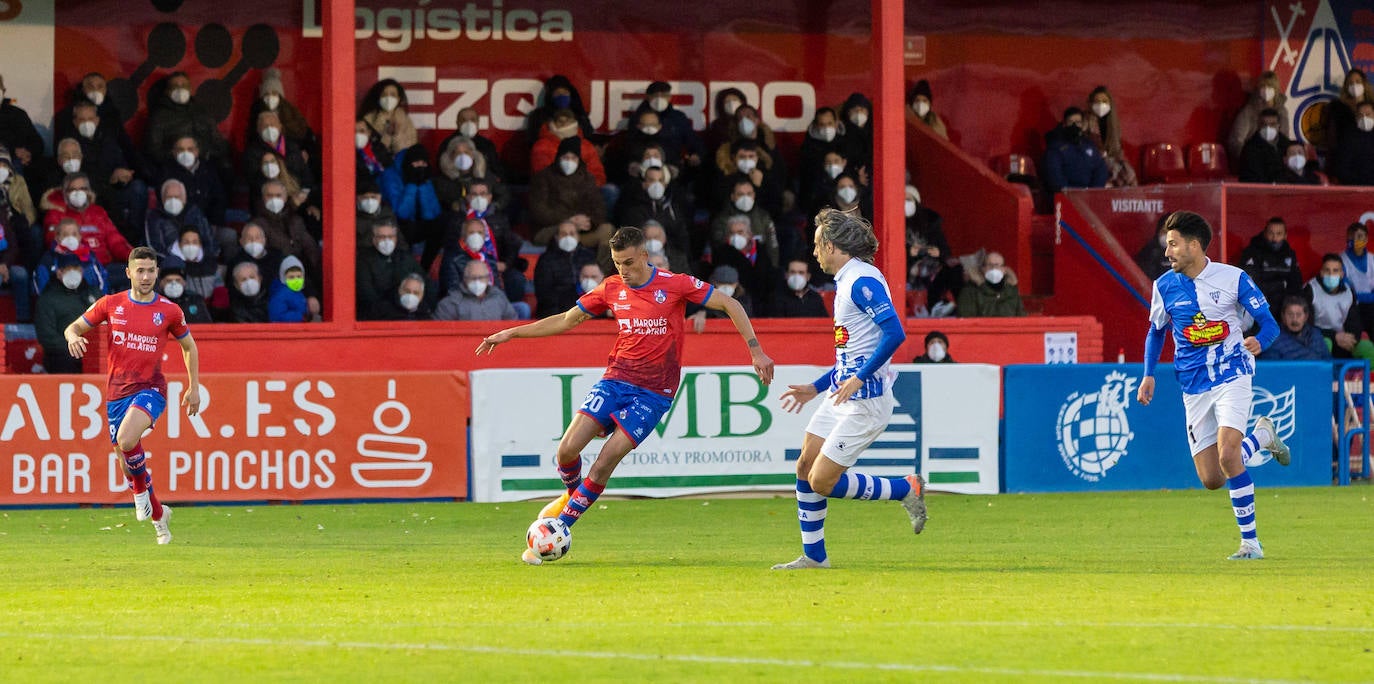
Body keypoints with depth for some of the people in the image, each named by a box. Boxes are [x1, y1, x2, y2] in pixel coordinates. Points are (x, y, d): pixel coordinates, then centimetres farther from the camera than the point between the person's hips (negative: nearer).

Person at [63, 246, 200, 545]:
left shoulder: (169, 311, 0)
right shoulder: (111, 304, 2)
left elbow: (189, 346, 15)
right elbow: (74, 327, 11)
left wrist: (194, 387, 12)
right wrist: (73, 337, -14)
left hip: (150, 388, -3)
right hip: (117, 391, 3)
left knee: (126, 440, -31)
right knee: (126, 461, 6)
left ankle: (140, 486, -3)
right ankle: (158, 514, 29)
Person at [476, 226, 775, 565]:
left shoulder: (675, 285, -7)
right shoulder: (611, 289, 5)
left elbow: (730, 305, -2)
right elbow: (567, 320, 16)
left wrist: (755, 350, -9)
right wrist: (511, 333, 13)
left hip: (653, 393, -4)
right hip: (615, 381, 4)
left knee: (605, 462, -15)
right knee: (568, 449, -12)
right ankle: (573, 494, 21)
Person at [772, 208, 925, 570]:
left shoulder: (863, 281, -16)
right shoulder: (847, 282, 16)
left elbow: (894, 333, -26)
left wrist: (858, 378, -29)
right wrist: (815, 388, 24)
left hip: (865, 401, -10)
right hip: (842, 392, 10)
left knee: (823, 481, -10)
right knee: (806, 468, 9)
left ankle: (906, 489, 4)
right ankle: (813, 556, 16)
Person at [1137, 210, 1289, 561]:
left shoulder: (1233, 279, -7)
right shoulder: (1165, 286, 2)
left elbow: (1270, 323, -2)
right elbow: (1156, 331, 18)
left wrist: (1258, 341, -25)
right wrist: (1149, 374, 6)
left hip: (1231, 375, -4)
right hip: (1194, 386, 4)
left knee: (1227, 456, -24)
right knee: (1211, 479, 2)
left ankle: (1251, 542, -12)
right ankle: (1261, 434, 31)